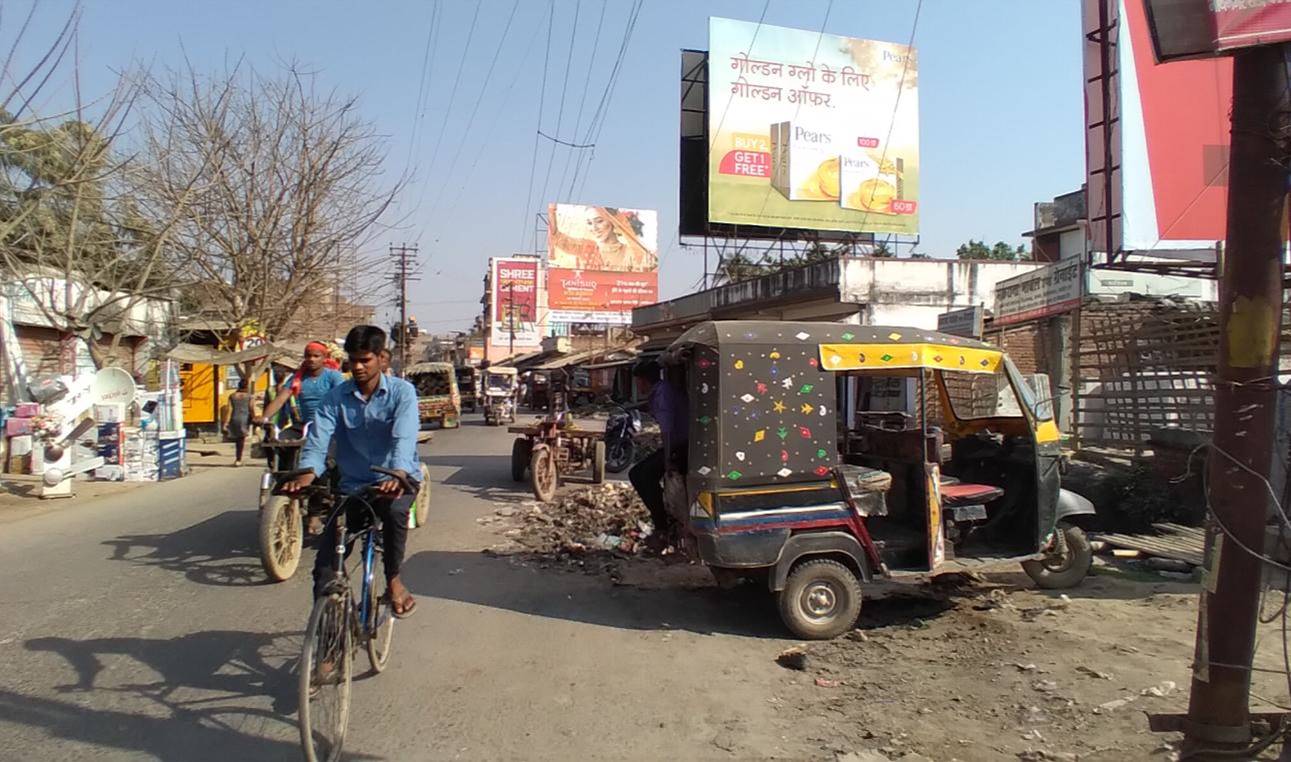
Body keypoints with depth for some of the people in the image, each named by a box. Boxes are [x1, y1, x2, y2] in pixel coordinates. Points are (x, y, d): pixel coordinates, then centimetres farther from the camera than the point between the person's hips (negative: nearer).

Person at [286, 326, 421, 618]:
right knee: (325, 563, -4)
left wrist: (398, 474, -45)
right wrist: (308, 472, -37)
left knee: (394, 509, -36)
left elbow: (404, 439, -25)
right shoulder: (336, 397, -3)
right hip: (353, 484, 3)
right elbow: (317, 439, -15)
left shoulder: (401, 392, -10)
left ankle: (393, 580, -12)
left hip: (397, 479, -3)